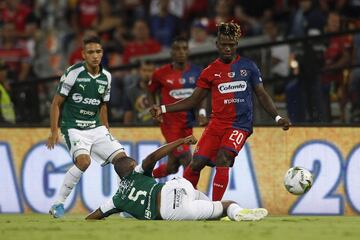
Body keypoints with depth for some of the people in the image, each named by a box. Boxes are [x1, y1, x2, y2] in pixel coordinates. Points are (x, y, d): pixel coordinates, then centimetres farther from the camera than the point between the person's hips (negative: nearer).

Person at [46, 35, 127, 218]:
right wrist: (54, 131, -11)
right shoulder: (74, 73, -11)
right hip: (74, 127, -6)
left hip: (96, 128, 6)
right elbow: (57, 103, -6)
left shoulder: (106, 77, 6)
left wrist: (107, 132, 21)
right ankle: (58, 204, -17)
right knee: (84, 161, -29)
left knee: (122, 158, -5)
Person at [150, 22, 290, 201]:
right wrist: (163, 109, 2)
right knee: (196, 163, -8)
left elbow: (262, 95, 12)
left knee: (222, 160, -23)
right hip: (217, 124, 2)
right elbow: (194, 99, 11)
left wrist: (277, 118, 2)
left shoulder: (248, 66, 6)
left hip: (240, 125, -2)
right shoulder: (210, 71, 8)